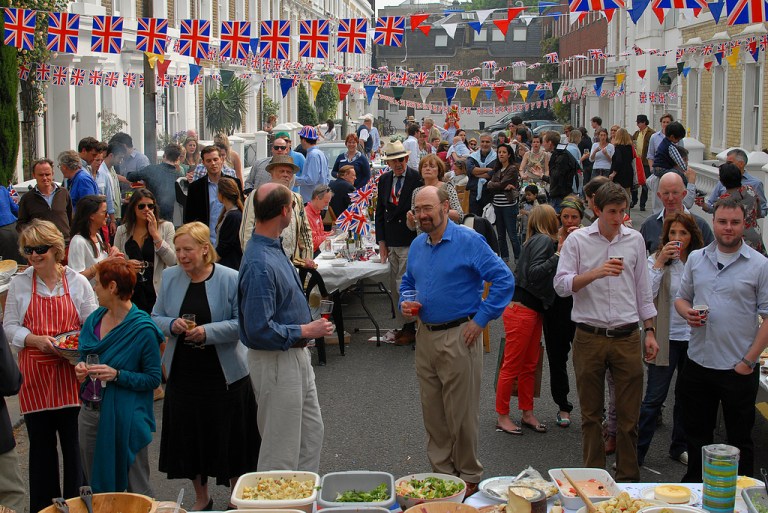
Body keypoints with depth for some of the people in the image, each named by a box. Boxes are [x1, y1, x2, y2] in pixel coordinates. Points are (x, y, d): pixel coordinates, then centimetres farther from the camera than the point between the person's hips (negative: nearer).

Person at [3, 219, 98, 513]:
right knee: (41, 444, 9)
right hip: (35, 374, 1)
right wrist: (37, 340, -14)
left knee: (74, 442, 3)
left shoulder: (77, 282, 1)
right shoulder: (19, 284, 4)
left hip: (71, 372, -1)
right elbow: (10, 326, 4)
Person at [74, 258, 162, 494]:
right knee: (96, 487, 18)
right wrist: (82, 368, -3)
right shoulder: (94, 320, 6)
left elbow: (154, 378, -11)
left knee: (137, 492, 2)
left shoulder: (143, 329, -13)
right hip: (90, 413, 7)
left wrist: (117, 375, -22)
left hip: (125, 418, -7)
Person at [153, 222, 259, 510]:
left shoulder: (230, 279, -8)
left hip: (224, 374, -4)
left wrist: (208, 332, -22)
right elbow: (156, 318, 8)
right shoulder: (170, 277, 4)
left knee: (230, 438, 5)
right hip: (183, 372, 4)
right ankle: (201, 498, 31)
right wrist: (173, 325, -14)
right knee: (189, 436, 12)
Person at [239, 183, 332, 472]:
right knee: (282, 448, 3)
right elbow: (259, 330, -28)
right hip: (276, 363, -10)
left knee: (311, 434, 20)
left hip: (297, 357, 10)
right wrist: (305, 331, -19)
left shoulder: (273, 250, 6)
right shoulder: (260, 264, -25)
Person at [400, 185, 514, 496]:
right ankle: (441, 470, 26)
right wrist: (405, 303, 4)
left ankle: (469, 476, 15)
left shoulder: (468, 241, -11)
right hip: (425, 337, 7)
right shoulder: (417, 245, 10)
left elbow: (504, 279, -15)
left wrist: (481, 319, -15)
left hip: (459, 337, -6)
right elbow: (408, 282, 26)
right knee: (432, 412, 13)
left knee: (462, 412, 1)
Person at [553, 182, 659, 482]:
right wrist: (596, 273, -21)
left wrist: (650, 332, 12)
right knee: (591, 414, 7)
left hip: (627, 336, 2)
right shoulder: (577, 240, 0)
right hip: (589, 338, -2)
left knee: (629, 414, 4)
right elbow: (561, 285, -7)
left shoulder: (635, 240, 9)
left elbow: (643, 289, 15)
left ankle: (628, 478, 15)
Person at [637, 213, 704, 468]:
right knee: (654, 398, -2)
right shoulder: (657, 260, -6)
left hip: (693, 339, 4)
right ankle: (636, 451, 5)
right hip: (667, 339, -4)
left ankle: (680, 447, 29)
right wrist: (660, 262, -22)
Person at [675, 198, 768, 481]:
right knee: (696, 434, 16)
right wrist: (688, 313, -7)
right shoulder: (696, 259, 7)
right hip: (698, 362, 4)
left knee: (739, 439, 9)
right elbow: (681, 297, 17)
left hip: (738, 369, -4)